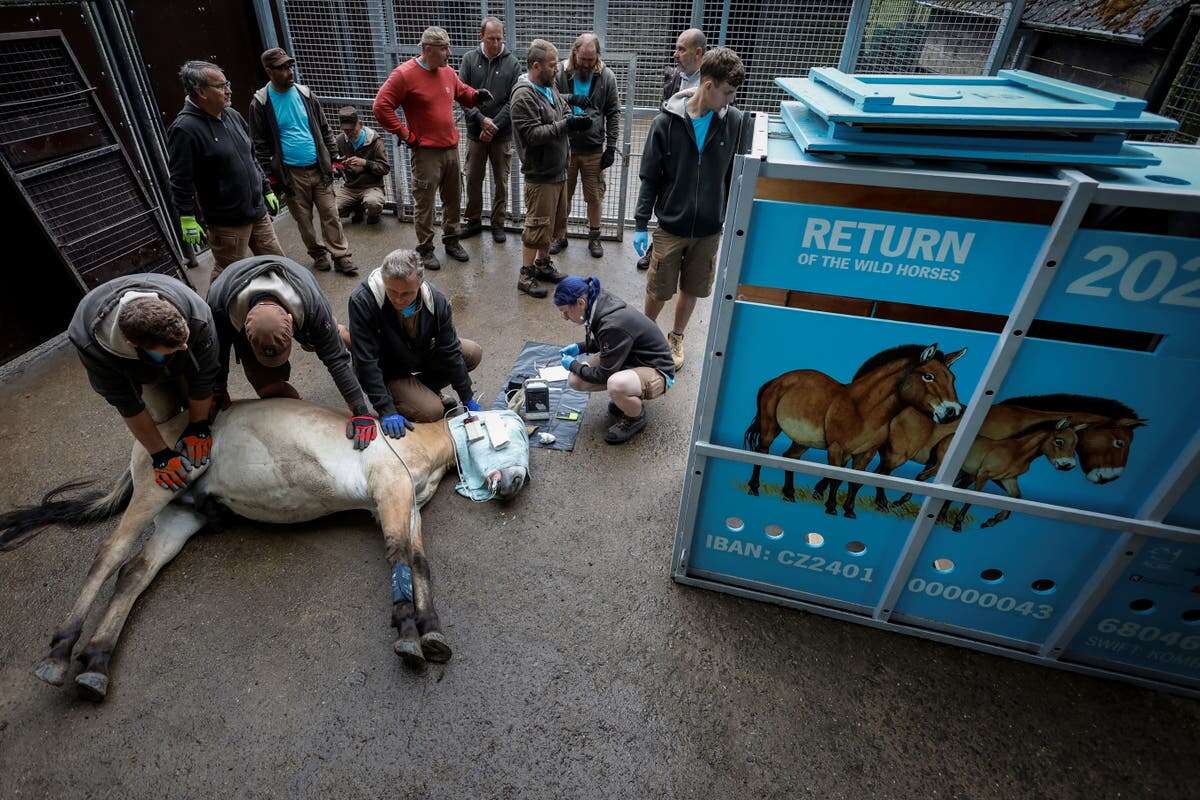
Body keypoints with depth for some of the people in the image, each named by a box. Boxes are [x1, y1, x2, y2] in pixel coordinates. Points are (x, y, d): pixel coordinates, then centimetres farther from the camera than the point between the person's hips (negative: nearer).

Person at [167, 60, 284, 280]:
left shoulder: (232, 116, 9)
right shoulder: (185, 129, -15)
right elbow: (181, 180, -15)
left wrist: (267, 190, 20)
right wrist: (187, 219, -16)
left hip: (258, 212, 7)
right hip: (226, 222, -7)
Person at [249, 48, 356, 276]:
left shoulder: (305, 93, 5)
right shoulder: (261, 102, -4)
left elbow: (324, 128, 12)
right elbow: (260, 144, -2)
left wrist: (331, 158, 7)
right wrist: (272, 175, -6)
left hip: (319, 169, 2)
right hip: (291, 174, -2)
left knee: (331, 215, 1)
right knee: (303, 220, 7)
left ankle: (341, 257, 8)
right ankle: (318, 255, 22)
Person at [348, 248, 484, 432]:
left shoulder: (436, 300, -22)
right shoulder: (362, 301, -33)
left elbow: (450, 351, -13)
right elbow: (366, 362, -31)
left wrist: (468, 399, -8)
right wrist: (386, 411, -32)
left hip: (420, 355, 5)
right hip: (387, 371, -5)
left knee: (473, 353, -5)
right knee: (432, 411, -24)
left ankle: (421, 388, 9)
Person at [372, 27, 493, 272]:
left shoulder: (448, 72, 7)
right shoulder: (404, 74, -11)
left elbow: (463, 92, 25)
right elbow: (381, 107, -11)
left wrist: (477, 96, 2)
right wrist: (405, 134, -11)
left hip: (451, 148, 6)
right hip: (426, 152, -6)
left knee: (452, 199, 14)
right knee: (425, 203, 1)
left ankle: (451, 241, 30)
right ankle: (425, 249, 13)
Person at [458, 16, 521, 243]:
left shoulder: (512, 63, -3)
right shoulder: (469, 59, 0)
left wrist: (494, 126, -15)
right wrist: (481, 119, -16)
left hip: (502, 134, -1)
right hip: (475, 131, 2)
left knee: (501, 181, 7)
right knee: (473, 179, 9)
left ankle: (498, 223, 21)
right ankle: (473, 221, 25)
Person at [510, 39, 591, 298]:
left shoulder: (550, 87, 10)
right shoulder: (523, 95, -17)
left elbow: (564, 111, 18)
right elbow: (532, 134, -23)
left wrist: (576, 119, -6)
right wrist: (566, 125, -25)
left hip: (558, 170, 9)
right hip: (540, 173, -9)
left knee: (556, 222, 17)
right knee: (537, 225, -3)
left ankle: (542, 263, 33)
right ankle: (526, 275, 10)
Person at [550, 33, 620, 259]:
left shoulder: (606, 76, -2)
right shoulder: (561, 73, -4)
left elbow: (613, 114, 0)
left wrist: (611, 147, -5)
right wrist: (569, 98, -27)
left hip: (594, 149, 0)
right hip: (564, 146, 0)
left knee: (595, 196, 8)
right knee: (563, 195, 11)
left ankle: (594, 237, 25)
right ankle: (560, 236, 26)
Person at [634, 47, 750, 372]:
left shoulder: (737, 123, -4)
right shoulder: (667, 122, -9)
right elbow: (650, 178, -5)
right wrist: (640, 225, -6)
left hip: (710, 230, 2)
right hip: (671, 227, -2)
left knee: (692, 290, 14)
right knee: (658, 290, 8)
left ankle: (676, 338, 38)